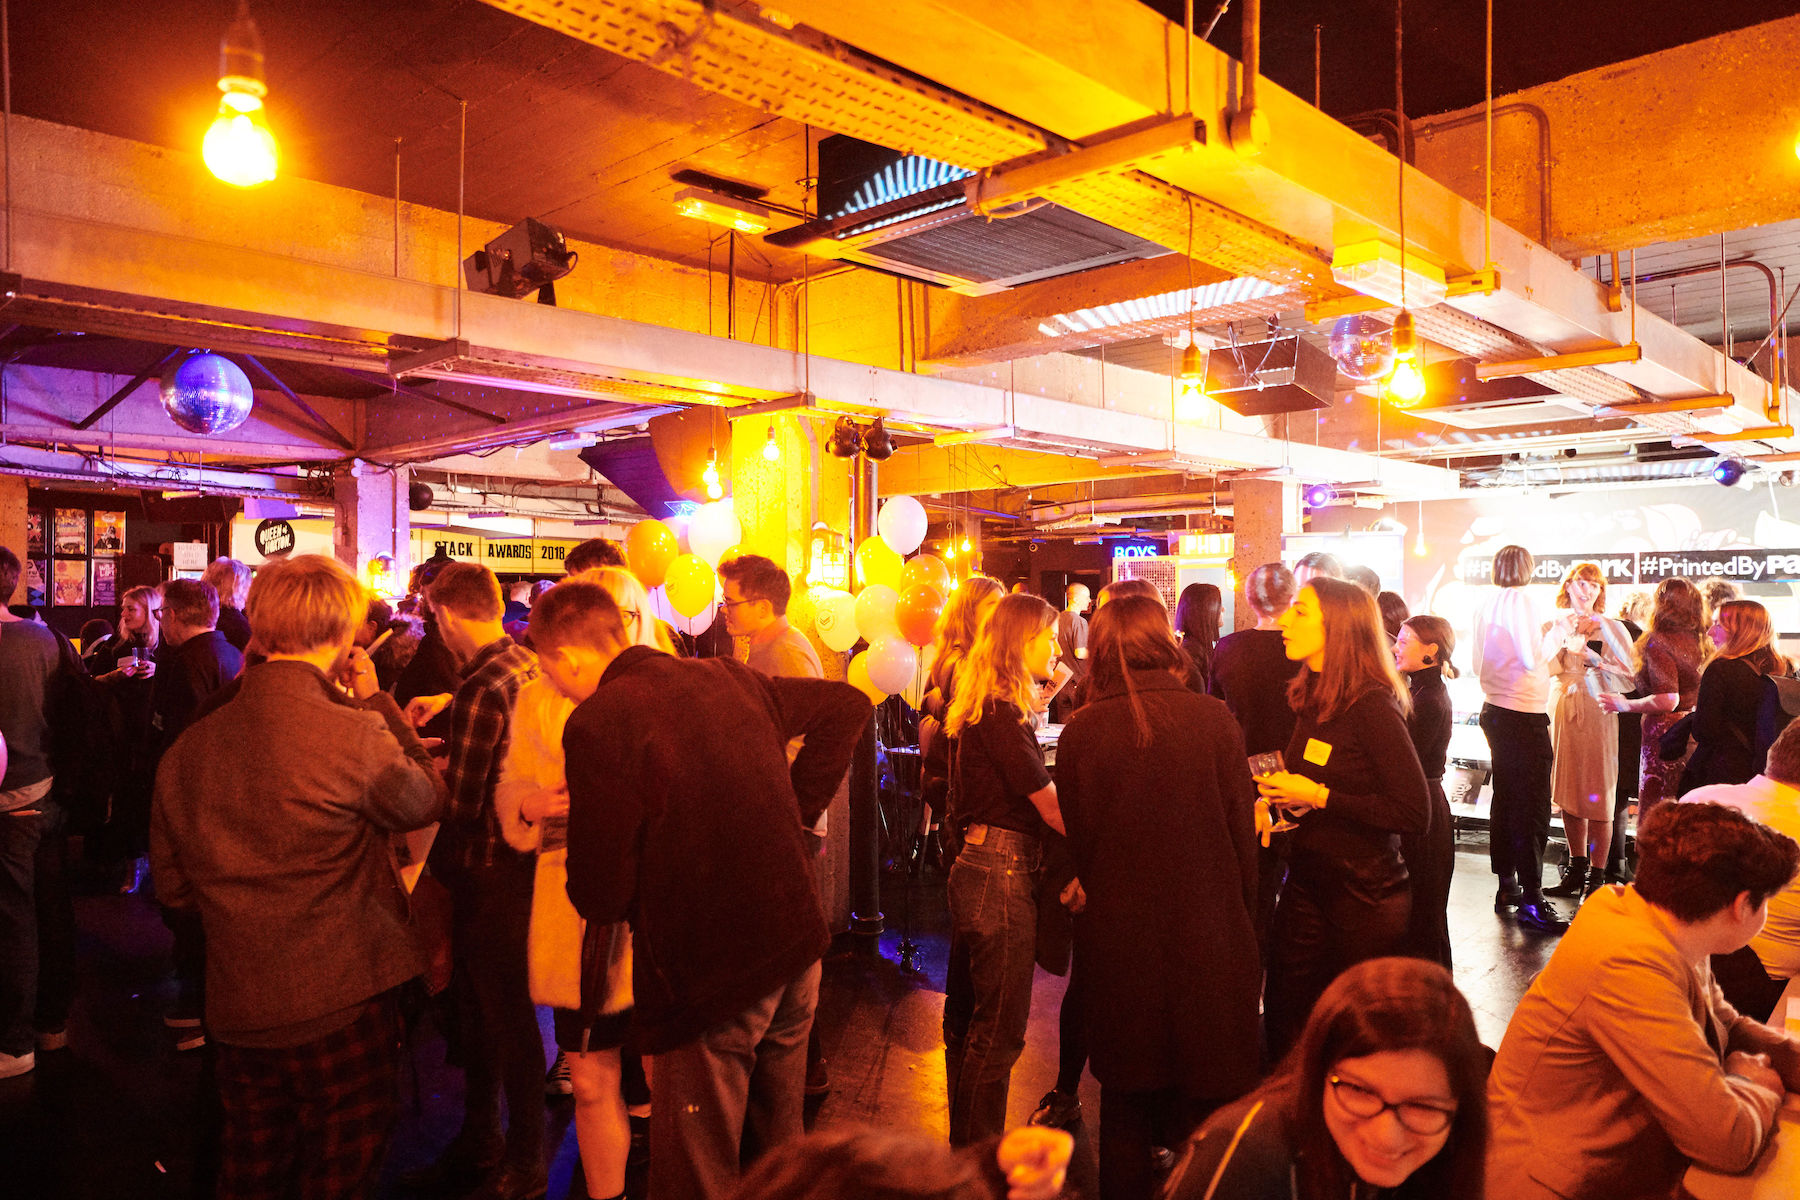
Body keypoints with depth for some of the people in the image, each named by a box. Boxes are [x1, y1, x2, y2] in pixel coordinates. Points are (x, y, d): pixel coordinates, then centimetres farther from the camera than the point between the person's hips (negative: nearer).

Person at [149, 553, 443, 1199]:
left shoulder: (189, 746, -1)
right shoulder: (355, 734, -21)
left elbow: (172, 885, 9)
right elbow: (427, 802, -1)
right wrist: (377, 702, 2)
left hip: (238, 1011, 6)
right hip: (341, 1004, -5)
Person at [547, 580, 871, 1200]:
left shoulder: (598, 724, -17)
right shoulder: (726, 677, 3)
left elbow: (600, 898, -14)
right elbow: (847, 705, 14)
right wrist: (796, 808, 12)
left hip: (709, 979, -7)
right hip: (797, 947, 7)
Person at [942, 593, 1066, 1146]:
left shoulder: (979, 709, 11)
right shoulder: (1002, 716, -18)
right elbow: (1051, 806, -18)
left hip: (972, 866, 10)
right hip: (1004, 874, -10)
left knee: (968, 1020, 20)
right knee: (998, 1031, 2)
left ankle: (964, 1144, 35)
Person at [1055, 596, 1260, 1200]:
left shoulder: (1080, 731, -10)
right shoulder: (1213, 719, -11)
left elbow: (1075, 841, -1)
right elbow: (1243, 833, -4)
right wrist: (1244, 926, 7)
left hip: (1116, 940, 1)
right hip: (1207, 939, -1)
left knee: (1125, 1102, 17)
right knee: (1211, 1097, 16)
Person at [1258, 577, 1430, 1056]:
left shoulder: (1372, 705, -18)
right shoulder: (1310, 698, 6)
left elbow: (1415, 814, -23)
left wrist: (1318, 797, -21)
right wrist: (1279, 794, 0)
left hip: (1364, 897, -7)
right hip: (1306, 885, 7)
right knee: (1284, 1021, 11)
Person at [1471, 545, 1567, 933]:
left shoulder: (1486, 605, 10)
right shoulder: (1522, 600, -12)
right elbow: (1532, 658, -18)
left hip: (1494, 710, 8)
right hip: (1525, 715, -8)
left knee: (1505, 799, 14)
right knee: (1532, 806, -5)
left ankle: (1506, 886, 22)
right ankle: (1531, 901, -4)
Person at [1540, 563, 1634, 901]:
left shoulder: (1613, 628, 3)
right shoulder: (1557, 626, 11)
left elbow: (1630, 678, -3)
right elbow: (1544, 668, 0)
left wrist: (1598, 661, -16)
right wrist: (1568, 644, -12)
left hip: (1598, 716, -3)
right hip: (1561, 714, 4)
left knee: (1597, 796, -4)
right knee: (1567, 793, 8)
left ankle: (1596, 878, 4)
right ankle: (1577, 870, 20)